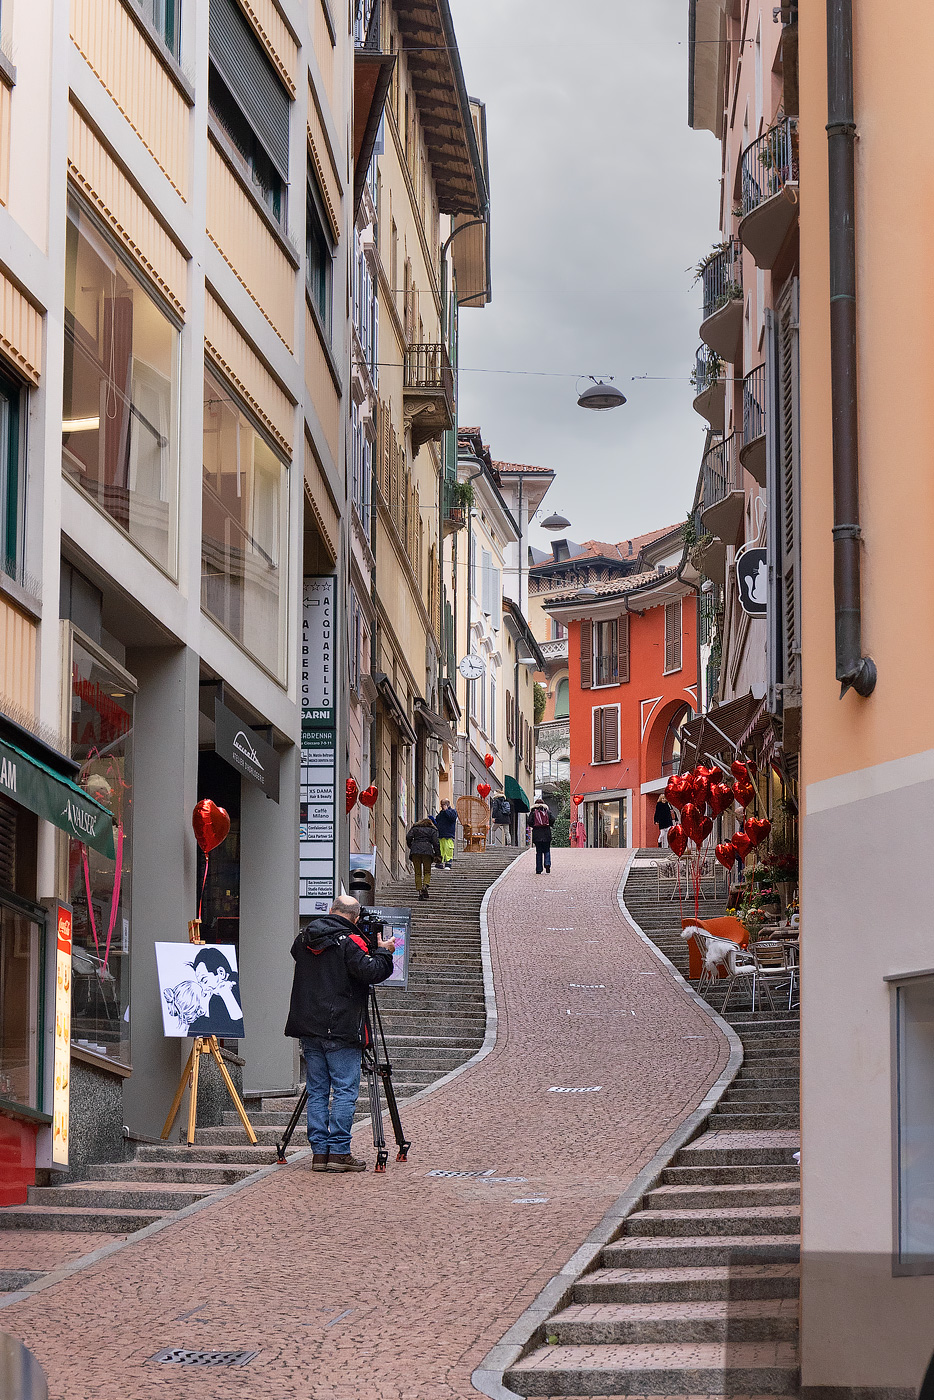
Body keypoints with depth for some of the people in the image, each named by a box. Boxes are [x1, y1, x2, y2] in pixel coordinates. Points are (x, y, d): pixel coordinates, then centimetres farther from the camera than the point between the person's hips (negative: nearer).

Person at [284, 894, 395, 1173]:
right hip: (341, 1031, -6)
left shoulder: (304, 938, 8)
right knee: (344, 1091, -2)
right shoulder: (349, 942, -12)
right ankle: (338, 1152, -6)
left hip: (308, 1028, 6)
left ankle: (319, 1151, 8)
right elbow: (370, 972, -19)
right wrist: (383, 951, -1)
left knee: (317, 1091, 10)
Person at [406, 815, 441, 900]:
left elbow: (408, 837, 4)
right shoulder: (432, 830, 16)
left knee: (418, 873, 7)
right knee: (427, 872, 9)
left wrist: (410, 847, 17)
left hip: (415, 851, 1)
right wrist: (438, 855, 5)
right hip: (427, 851, -1)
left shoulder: (415, 828, 19)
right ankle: (425, 886, -17)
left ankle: (419, 890, -2)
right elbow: (436, 842, 4)